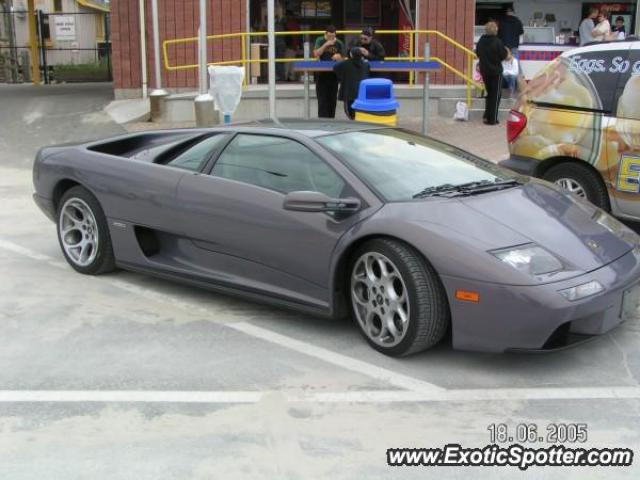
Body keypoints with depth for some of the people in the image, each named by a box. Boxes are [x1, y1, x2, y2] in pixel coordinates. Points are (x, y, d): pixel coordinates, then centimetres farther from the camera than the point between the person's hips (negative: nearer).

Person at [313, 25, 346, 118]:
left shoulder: (339, 43, 1)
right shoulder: (320, 41, -2)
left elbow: (343, 57, 8)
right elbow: (316, 54, -15)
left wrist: (339, 56, -15)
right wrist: (326, 44, -22)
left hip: (334, 73, 2)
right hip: (322, 72, -2)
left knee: (332, 98, 7)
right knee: (322, 98, -8)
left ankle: (331, 118, 18)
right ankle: (323, 118, -9)